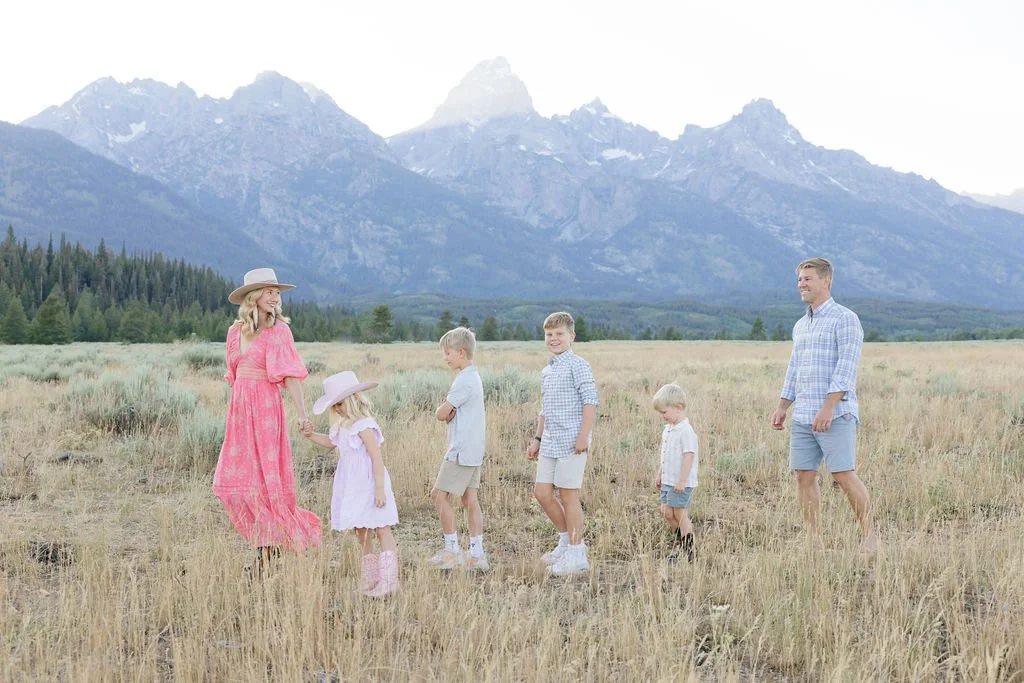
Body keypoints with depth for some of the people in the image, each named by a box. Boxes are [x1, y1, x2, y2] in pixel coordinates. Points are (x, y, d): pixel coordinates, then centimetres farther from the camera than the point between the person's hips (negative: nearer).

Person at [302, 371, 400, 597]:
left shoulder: (364, 426, -19)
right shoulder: (343, 425, 9)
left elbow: (377, 458, -21)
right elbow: (331, 442, 29)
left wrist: (380, 489, -23)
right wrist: (312, 435, 11)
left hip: (368, 487, -9)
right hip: (352, 487, 9)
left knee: (381, 530, -3)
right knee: (361, 531, 14)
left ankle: (388, 578, -2)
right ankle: (369, 578, 23)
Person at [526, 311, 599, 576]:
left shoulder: (577, 366, -9)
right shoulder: (546, 371, 17)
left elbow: (590, 401, -16)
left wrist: (583, 435, -23)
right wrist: (537, 439, 22)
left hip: (571, 442, -8)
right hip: (550, 443, 8)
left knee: (568, 495, -4)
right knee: (542, 492, 8)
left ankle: (576, 554, 6)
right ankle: (567, 540, 25)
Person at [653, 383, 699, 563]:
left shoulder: (685, 431, -18)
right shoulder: (667, 430, 11)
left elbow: (689, 456, -21)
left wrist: (682, 481, -23)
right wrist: (660, 474, 23)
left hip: (681, 483, -9)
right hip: (668, 480, 9)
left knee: (680, 514, -1)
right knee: (667, 512, 11)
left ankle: (688, 549, 9)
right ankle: (681, 542, 27)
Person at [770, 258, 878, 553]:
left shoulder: (845, 319, -5)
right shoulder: (800, 325, 19)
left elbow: (846, 367, -14)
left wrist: (828, 407, -22)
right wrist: (782, 408, 16)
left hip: (835, 415, -7)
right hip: (803, 416, 7)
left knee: (844, 475, -9)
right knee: (804, 476, 3)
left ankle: (868, 534, 6)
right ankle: (814, 542, 9)